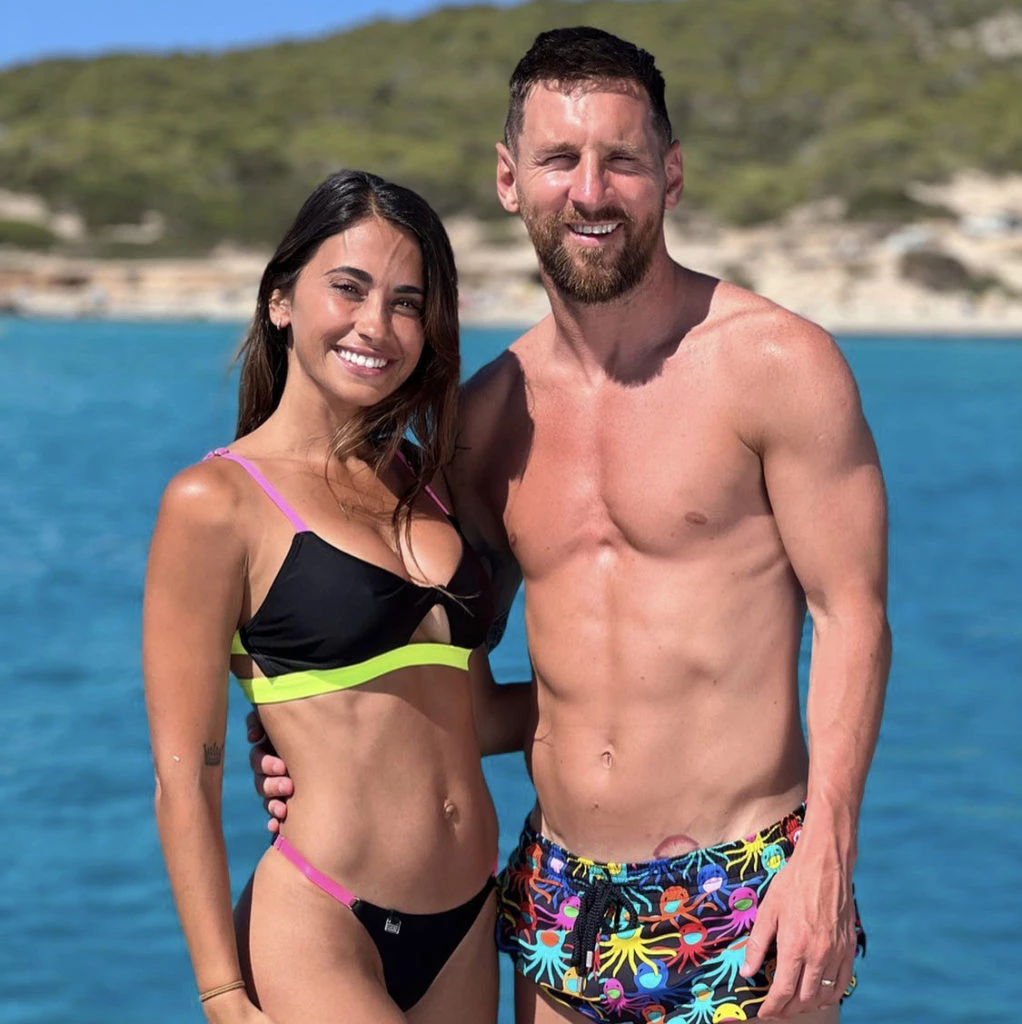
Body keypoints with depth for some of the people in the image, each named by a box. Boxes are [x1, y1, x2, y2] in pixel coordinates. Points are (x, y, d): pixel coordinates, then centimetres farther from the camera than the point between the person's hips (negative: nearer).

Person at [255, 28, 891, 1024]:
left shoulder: (776, 363, -8)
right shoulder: (487, 411, 6)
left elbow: (851, 616, -8)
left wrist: (825, 855, -16)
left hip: (744, 902, -4)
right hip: (557, 899, 5)